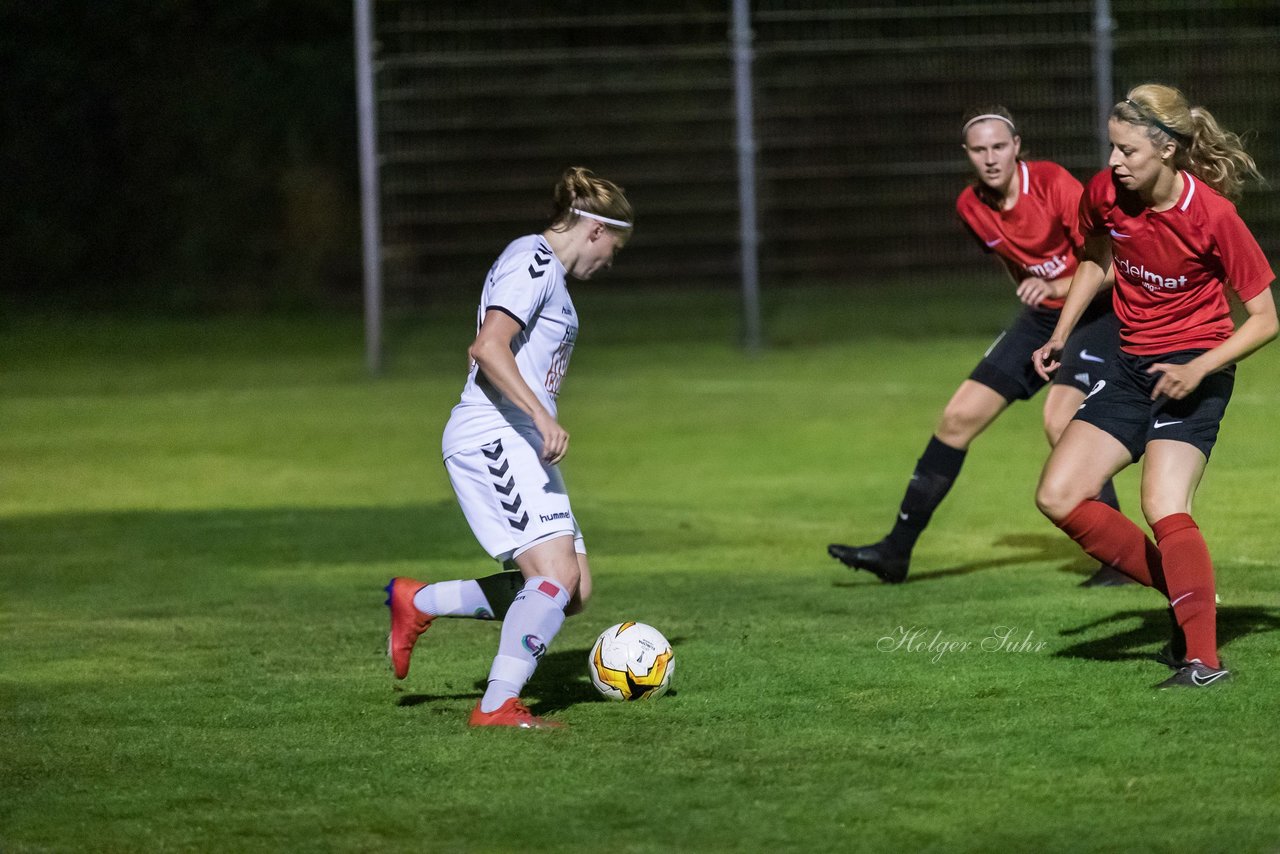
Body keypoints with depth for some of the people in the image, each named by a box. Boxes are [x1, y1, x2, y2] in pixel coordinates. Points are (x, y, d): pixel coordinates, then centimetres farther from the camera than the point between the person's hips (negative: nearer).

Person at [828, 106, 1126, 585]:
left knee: (1060, 419, -27)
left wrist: (1054, 287, -36)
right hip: (1042, 313, 7)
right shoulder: (971, 208, -2)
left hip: (1097, 311, -7)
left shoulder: (1052, 184, -21)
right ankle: (897, 550, 11)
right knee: (959, 417, 2)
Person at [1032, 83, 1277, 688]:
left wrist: (1199, 368, -24)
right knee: (1058, 497, -3)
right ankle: (1188, 596, 6)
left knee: (1163, 507, -25)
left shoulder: (1212, 215, -20)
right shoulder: (1105, 192, -6)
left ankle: (1202, 658, -21)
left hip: (1193, 370, -7)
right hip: (1132, 365, 7)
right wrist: (1060, 335, 10)